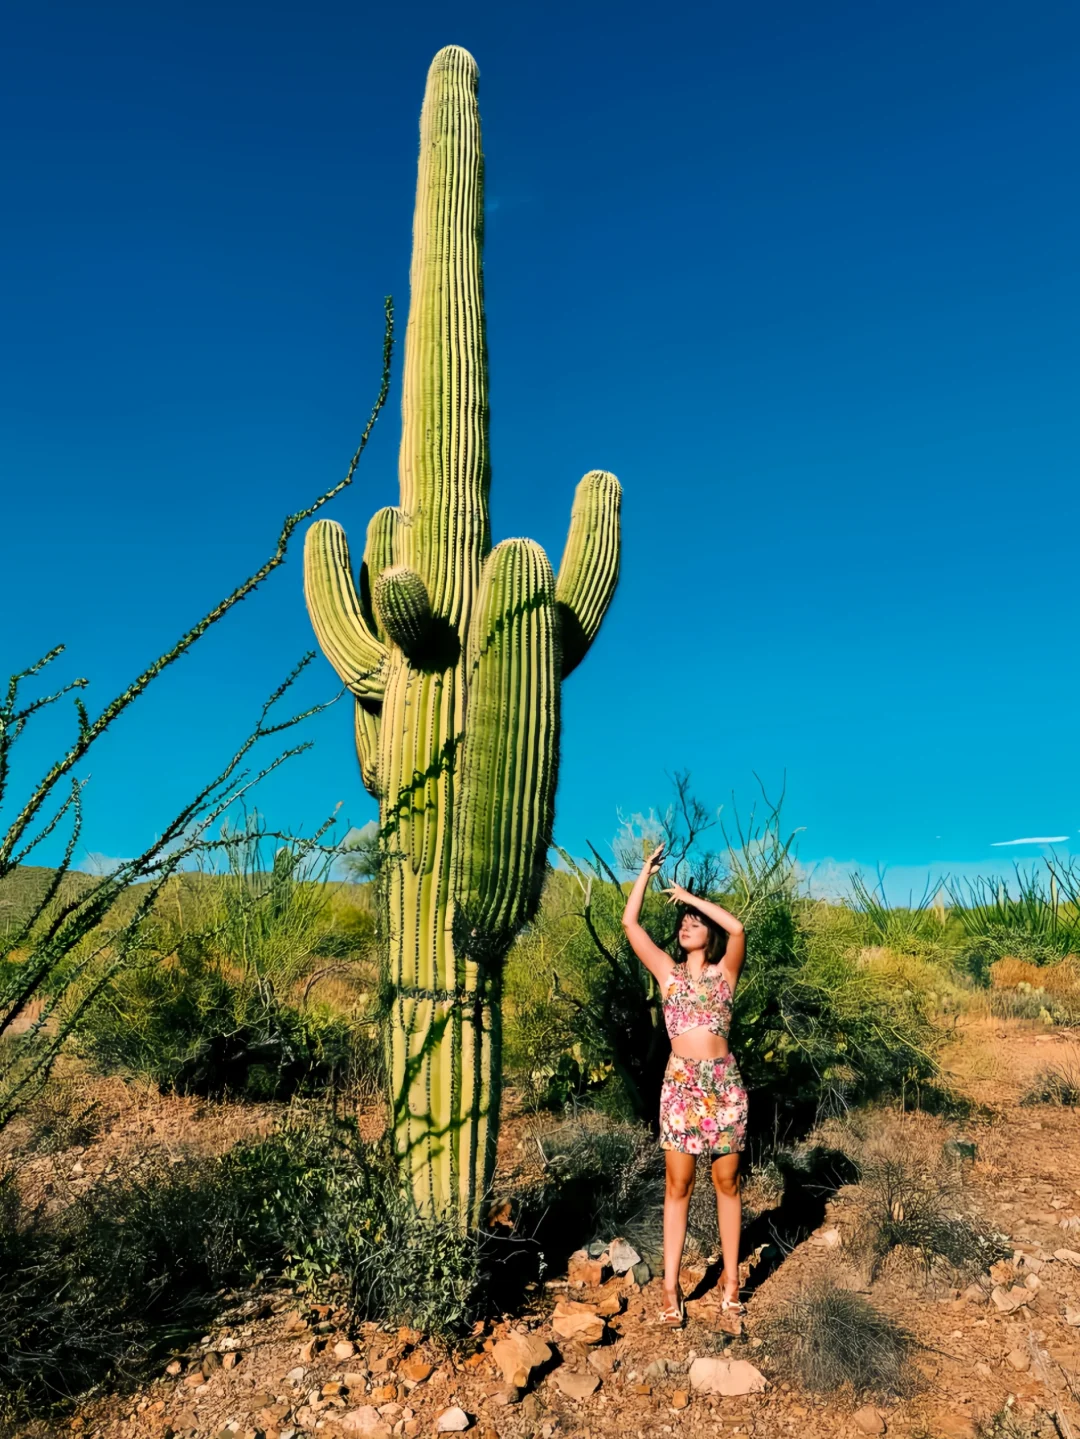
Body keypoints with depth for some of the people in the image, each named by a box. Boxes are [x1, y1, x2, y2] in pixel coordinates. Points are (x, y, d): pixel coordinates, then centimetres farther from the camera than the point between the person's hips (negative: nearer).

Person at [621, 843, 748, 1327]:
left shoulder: (725, 971, 4)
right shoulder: (668, 972, 7)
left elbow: (737, 927, -16)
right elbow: (630, 923, 0)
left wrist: (690, 896, -9)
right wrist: (648, 869, 2)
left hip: (723, 1083, -1)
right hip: (680, 1083, 1)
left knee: (726, 1182, 9)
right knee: (678, 1185, 4)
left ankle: (731, 1277, 20)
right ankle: (670, 1287, 11)